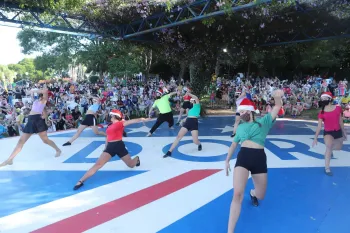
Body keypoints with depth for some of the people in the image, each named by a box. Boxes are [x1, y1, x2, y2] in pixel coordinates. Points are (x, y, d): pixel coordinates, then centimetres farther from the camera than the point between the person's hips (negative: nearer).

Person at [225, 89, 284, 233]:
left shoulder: (263, 122, 11)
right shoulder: (240, 127, 19)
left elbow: (277, 107, 0)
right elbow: (234, 144, 28)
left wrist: (278, 96, -21)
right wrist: (227, 160, 27)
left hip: (259, 158, 0)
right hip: (243, 157, 1)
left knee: (260, 195, 15)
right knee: (237, 194, -16)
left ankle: (253, 193, 57)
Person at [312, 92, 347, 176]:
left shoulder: (338, 108, -3)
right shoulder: (322, 113, -10)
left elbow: (340, 121, 8)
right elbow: (319, 126, -7)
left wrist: (344, 132, 16)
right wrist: (315, 138, -8)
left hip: (338, 131, 4)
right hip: (328, 132, -4)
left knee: (338, 148, 21)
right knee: (329, 146, -29)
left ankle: (329, 151, 59)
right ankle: (327, 168, -18)